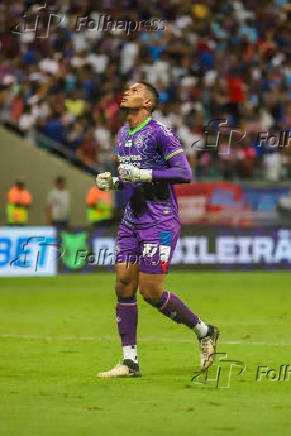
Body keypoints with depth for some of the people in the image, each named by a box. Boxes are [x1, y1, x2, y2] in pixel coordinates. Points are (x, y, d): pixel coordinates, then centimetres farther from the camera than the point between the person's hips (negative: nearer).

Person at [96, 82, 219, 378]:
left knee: (151, 292, -9)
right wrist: (113, 182, 6)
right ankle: (130, 362, 3)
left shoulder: (159, 132, -11)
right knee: (123, 286, 0)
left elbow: (184, 174, -16)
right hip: (131, 221, 8)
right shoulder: (122, 135, 14)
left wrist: (142, 174, -22)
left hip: (160, 221, -8)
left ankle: (203, 331, 13)